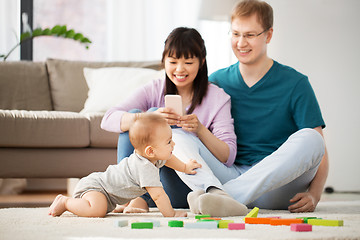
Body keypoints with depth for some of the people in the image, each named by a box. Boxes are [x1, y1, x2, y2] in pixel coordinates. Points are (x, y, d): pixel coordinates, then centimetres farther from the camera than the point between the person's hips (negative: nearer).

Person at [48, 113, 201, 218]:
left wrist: (185, 167, 33)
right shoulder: (145, 167, -30)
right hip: (93, 186, -10)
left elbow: (165, 159, 28)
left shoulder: (154, 157, 1)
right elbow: (157, 195, -33)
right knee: (97, 209, -36)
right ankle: (65, 202, -13)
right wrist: (171, 214, -24)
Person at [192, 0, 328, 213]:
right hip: (231, 176, 2)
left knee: (308, 138, -31)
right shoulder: (217, 82, 10)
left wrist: (313, 195, -21)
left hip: (279, 186, -2)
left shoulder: (295, 84, 0)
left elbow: (320, 150, -2)